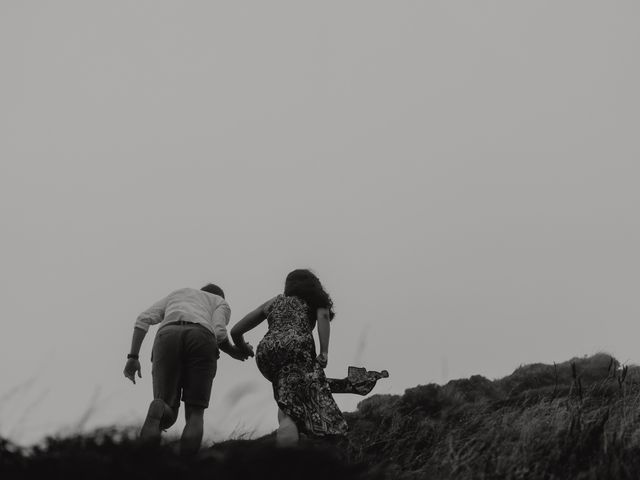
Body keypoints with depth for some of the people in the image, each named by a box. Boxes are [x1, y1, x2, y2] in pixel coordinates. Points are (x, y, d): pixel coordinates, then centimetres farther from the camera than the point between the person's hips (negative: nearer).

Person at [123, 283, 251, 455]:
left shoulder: (175, 295, 44)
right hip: (202, 341, -1)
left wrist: (133, 357, 17)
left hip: (167, 337, 1)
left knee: (167, 417, 5)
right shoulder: (222, 304, 35)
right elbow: (218, 333, 12)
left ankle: (158, 410, -35)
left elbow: (143, 319, 24)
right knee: (194, 414, 9)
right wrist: (234, 353, 32)